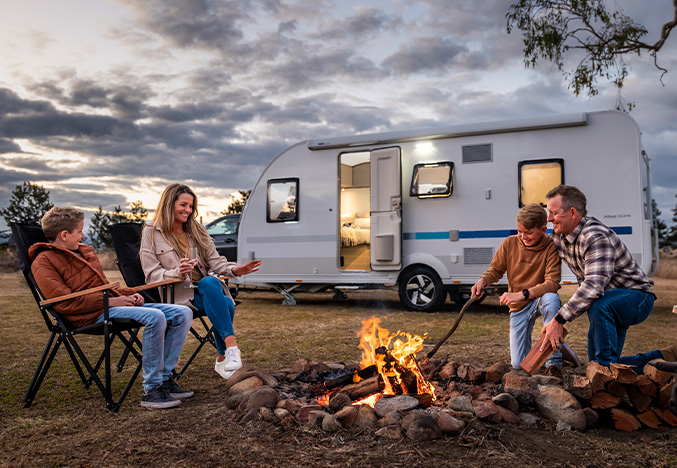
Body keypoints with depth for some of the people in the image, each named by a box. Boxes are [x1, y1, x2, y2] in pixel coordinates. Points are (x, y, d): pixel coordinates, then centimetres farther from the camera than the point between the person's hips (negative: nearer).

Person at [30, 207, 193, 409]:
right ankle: (151, 390, -25)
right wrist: (109, 301, -17)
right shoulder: (43, 262, 0)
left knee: (183, 314, -5)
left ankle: (164, 379, -3)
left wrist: (129, 294, 11)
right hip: (92, 316, -8)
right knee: (155, 317, -33)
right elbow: (64, 302, -13)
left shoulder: (85, 251, 26)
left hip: (115, 304, 9)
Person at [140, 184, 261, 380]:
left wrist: (234, 269, -11)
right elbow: (151, 274, -3)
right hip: (178, 293, -4)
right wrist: (177, 273, -23)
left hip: (207, 288, 4)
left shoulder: (197, 230, 18)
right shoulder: (152, 233, 4)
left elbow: (215, 261, 11)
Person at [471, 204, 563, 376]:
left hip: (540, 299, -2)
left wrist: (521, 294, -33)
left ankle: (553, 361, -28)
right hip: (518, 308, 2)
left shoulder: (551, 247, -16)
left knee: (551, 299, -42)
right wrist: (483, 281, -18)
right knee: (519, 364, -5)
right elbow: (495, 270, 5)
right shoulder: (509, 243, -6)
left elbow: (552, 284, -24)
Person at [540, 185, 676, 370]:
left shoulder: (596, 237, -30)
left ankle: (607, 363, -28)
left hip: (636, 296, -9)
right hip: (609, 302, 9)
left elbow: (594, 286, -40)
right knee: (597, 365, 6)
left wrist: (559, 320, -42)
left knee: (598, 306, -42)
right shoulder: (559, 236, -2)